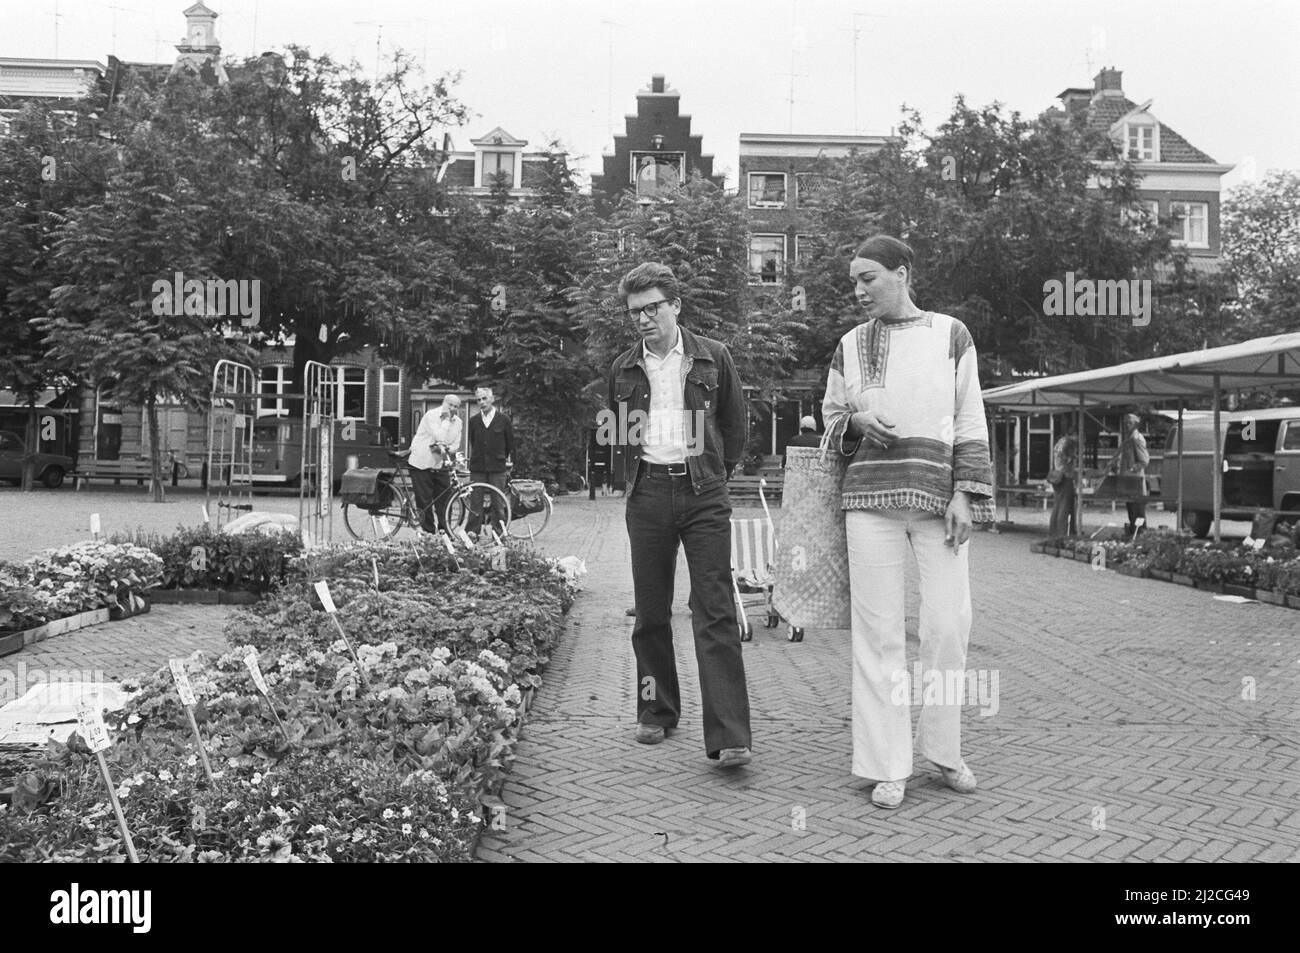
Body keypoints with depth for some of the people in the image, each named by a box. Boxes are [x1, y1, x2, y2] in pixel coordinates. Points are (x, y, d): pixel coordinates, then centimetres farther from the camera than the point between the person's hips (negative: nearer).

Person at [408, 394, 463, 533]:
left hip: (441, 465, 5)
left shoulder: (457, 422, 7)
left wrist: (445, 448, -16)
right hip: (421, 463, -5)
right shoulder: (431, 415, -12)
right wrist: (446, 420, -18)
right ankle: (428, 532, 4)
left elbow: (456, 444, 4)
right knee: (424, 501, -4)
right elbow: (439, 437, -24)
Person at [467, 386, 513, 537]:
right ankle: (472, 532, 7)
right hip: (477, 467, 2)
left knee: (498, 502, 1)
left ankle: (499, 533, 8)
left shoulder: (503, 420, 2)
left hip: (498, 467, -2)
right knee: (475, 502, 2)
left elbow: (511, 443, 7)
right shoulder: (473, 421, 9)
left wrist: (509, 461, 5)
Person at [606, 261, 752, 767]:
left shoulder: (713, 357, 3)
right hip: (647, 495, 3)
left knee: (715, 612, -8)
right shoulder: (624, 368, 9)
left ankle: (729, 737, -10)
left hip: (703, 493, -2)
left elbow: (735, 423, 14)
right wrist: (639, 470, 14)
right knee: (651, 611, 7)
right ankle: (657, 712, 23)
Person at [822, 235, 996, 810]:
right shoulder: (851, 345, 12)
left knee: (949, 624, -4)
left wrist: (965, 494, -5)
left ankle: (943, 751, 16)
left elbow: (970, 421, 4)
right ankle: (887, 767, 6)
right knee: (878, 631, -1)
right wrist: (856, 421, -3)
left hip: (938, 497, -1)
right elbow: (830, 415, 20)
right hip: (870, 497, 1)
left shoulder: (950, 336, 7)